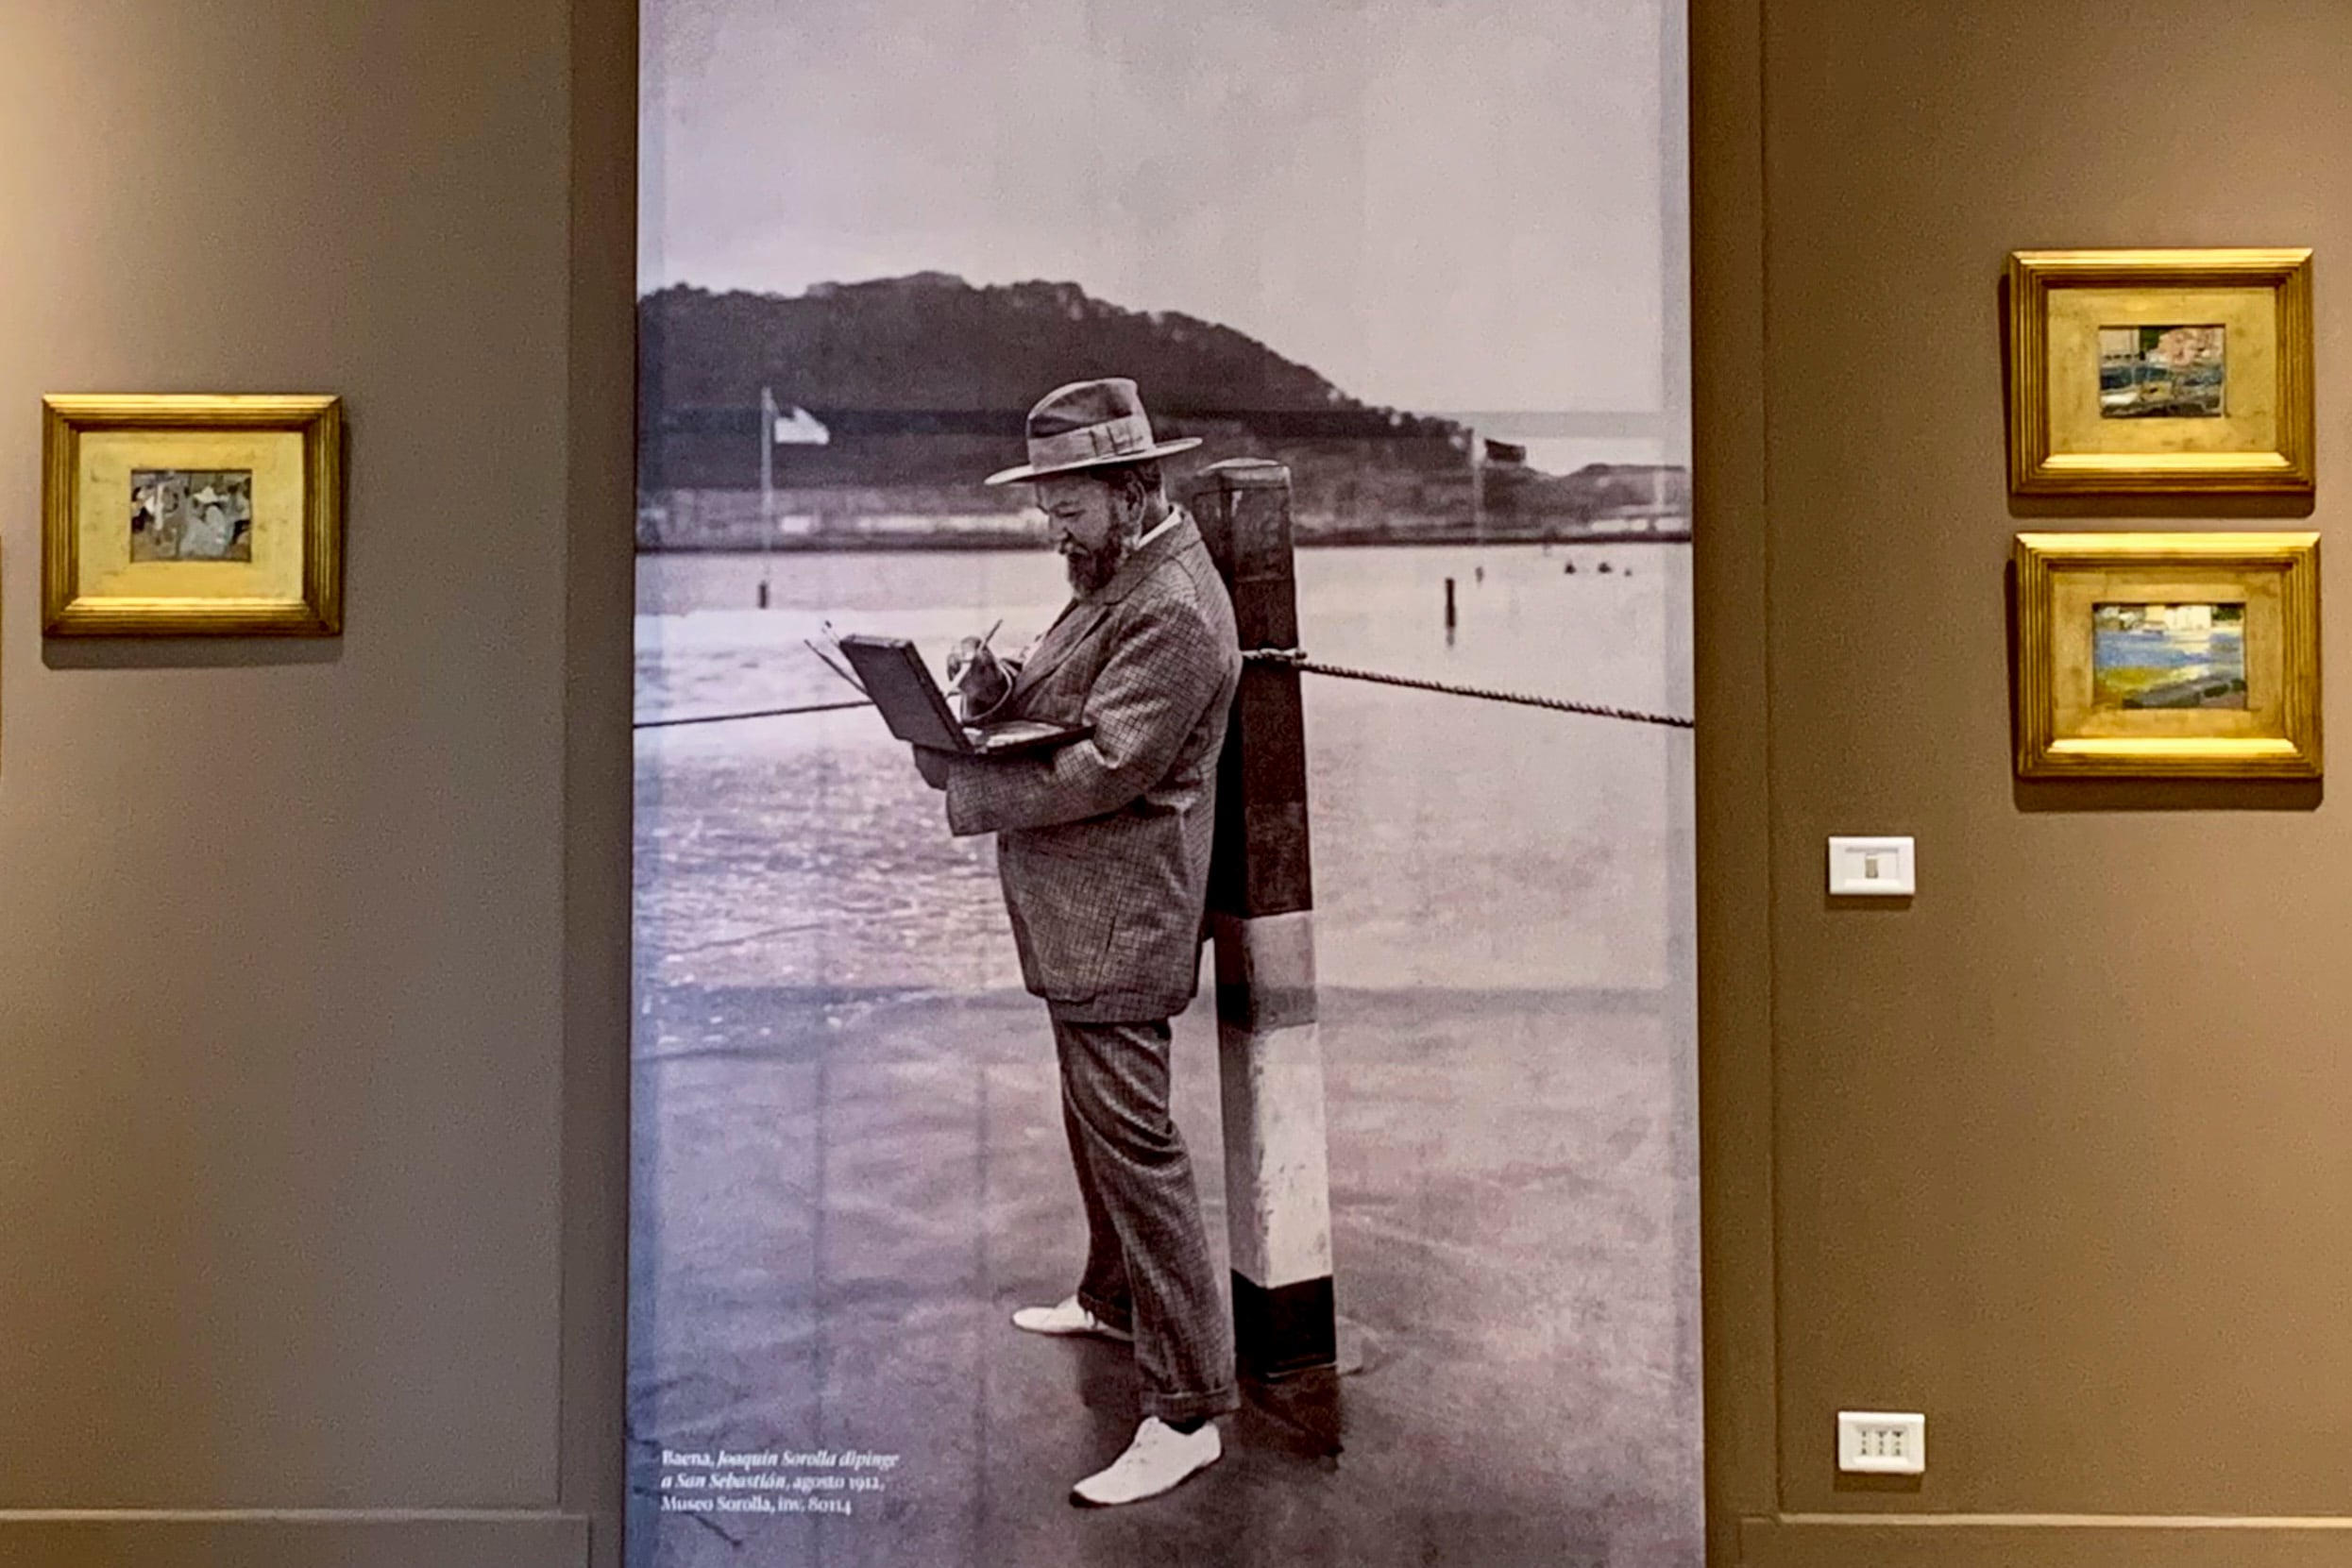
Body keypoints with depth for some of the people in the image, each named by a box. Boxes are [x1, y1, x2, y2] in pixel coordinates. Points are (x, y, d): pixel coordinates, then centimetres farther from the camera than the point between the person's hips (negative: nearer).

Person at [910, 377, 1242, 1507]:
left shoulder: (1173, 610, -20)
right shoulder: (1118, 579, 14)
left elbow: (1102, 769, -25)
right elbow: (1061, 700, 18)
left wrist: (964, 787, -17)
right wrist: (998, 683, -4)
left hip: (1120, 918, -11)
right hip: (1078, 917, 11)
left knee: (1131, 1140, -8)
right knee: (1095, 1118, 24)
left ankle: (1187, 1411, 0)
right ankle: (1112, 1298, 44)